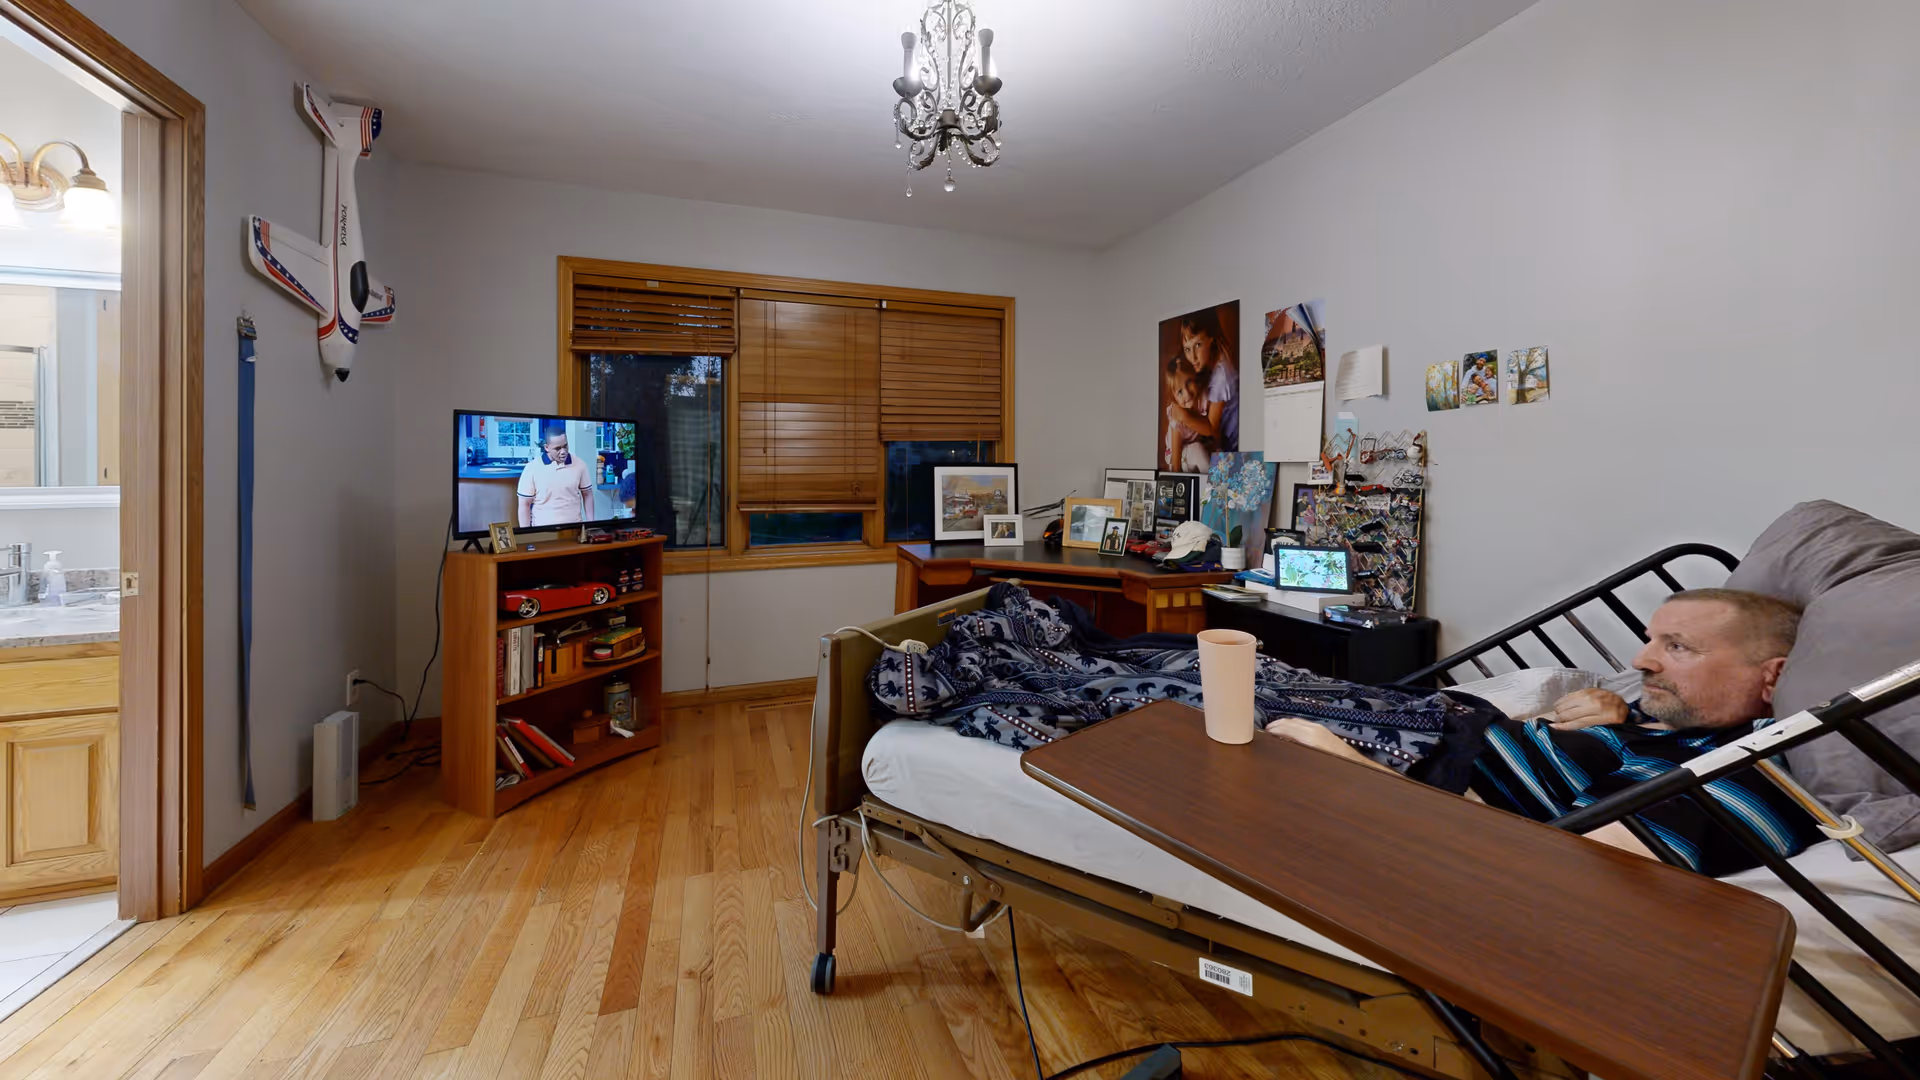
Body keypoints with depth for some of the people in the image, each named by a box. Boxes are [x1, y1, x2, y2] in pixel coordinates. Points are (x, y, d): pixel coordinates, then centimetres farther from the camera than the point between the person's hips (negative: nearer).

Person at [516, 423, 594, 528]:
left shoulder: (579, 465, -3)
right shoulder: (532, 468, -8)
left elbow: (587, 495, 7)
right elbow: (524, 504, -3)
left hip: (574, 528, 1)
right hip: (543, 530, -1)